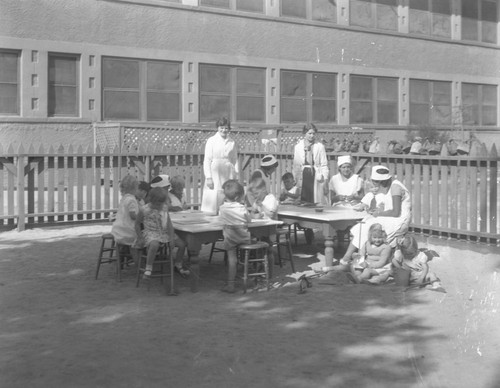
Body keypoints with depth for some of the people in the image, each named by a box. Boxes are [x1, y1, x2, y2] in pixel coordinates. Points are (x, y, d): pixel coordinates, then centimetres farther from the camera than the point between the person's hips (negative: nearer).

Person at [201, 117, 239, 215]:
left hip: (228, 175, 3)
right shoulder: (211, 141, 2)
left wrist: (236, 177, 6)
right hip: (215, 174, -2)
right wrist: (208, 177, -8)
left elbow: (235, 160, 13)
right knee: (213, 197, -6)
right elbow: (207, 160, -1)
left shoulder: (232, 143, 10)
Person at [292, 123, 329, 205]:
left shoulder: (320, 146, 4)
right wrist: (296, 179, 3)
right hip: (303, 176, 1)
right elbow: (296, 165, 9)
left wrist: (323, 176, -9)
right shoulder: (298, 146, 9)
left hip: (316, 176, -1)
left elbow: (324, 164, 3)